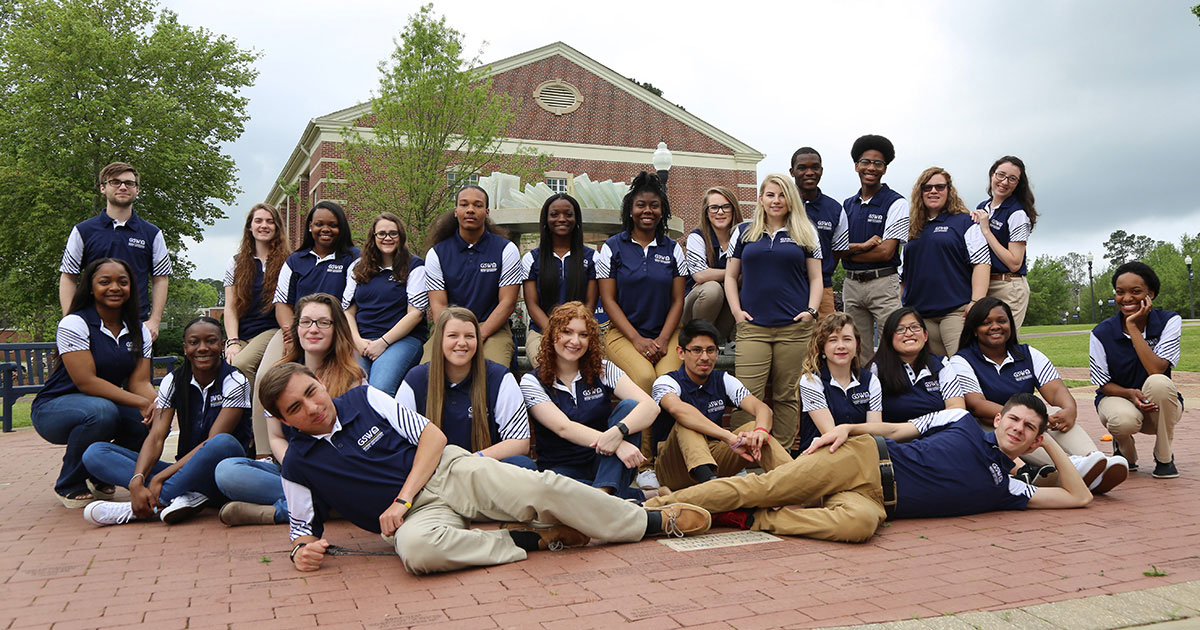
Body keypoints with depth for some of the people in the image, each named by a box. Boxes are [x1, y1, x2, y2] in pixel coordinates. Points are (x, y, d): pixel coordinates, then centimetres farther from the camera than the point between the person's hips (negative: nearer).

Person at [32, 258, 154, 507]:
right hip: (53, 407, -5)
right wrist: (142, 403, -31)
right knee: (102, 412, -37)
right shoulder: (74, 324, -15)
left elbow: (140, 382, -7)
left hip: (110, 403, 5)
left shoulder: (139, 331, 2)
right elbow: (87, 382, -23)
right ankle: (69, 485, -9)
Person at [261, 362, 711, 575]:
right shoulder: (298, 466, 5)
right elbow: (303, 526, 13)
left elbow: (432, 436, 2)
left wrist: (403, 498, -10)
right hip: (414, 516, -1)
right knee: (418, 549, -39)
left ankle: (658, 520, -8)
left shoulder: (365, 398, 4)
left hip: (449, 471, 1)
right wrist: (302, 550, -13)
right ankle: (532, 540, -18)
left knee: (543, 487, -21)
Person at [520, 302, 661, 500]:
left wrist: (618, 431, -34)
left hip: (606, 466, 3)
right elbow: (564, 428, -18)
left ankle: (603, 493, -37)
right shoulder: (532, 382, -2)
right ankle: (639, 497, -25)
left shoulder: (602, 370, 3)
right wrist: (616, 445, -34)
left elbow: (650, 406, -11)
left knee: (628, 406, -22)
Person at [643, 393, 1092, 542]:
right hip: (866, 459, -1)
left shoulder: (1005, 489, 19)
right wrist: (848, 427, -3)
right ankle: (653, 504, -17)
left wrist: (1051, 443, 14)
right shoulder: (962, 421, 16)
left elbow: (1078, 497, 20)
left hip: (875, 499, 1)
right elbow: (896, 430, 14)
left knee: (860, 523, -39)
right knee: (764, 485, -21)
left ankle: (752, 520, -26)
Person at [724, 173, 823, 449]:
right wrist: (736, 310, 1)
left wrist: (811, 310, -2)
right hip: (752, 326, 0)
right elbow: (731, 276, 14)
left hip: (794, 327, 0)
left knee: (787, 396, 4)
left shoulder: (805, 234, 12)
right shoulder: (744, 232, 13)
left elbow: (815, 278, 12)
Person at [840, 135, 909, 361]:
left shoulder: (896, 203, -3)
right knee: (857, 355, 9)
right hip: (851, 284, 5)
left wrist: (849, 251, -3)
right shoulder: (847, 205, 13)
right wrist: (863, 246, -12)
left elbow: (886, 252, -11)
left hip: (883, 283, -5)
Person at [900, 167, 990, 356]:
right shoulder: (912, 229, 19)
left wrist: (976, 303, -15)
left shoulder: (964, 222, 6)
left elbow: (981, 263, -4)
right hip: (919, 315, 5)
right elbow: (903, 275, 23)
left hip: (956, 311, -4)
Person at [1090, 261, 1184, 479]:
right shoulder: (1101, 333, -11)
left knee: (1158, 383, -35)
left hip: (1160, 407, 1)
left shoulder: (1169, 321, -12)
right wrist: (1130, 394, -26)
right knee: (1124, 420, -37)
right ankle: (1125, 454, 5)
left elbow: (1157, 371, -27)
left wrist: (1132, 327, -27)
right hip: (1117, 398, 0)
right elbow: (1103, 384, -5)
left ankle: (1164, 458, -11)